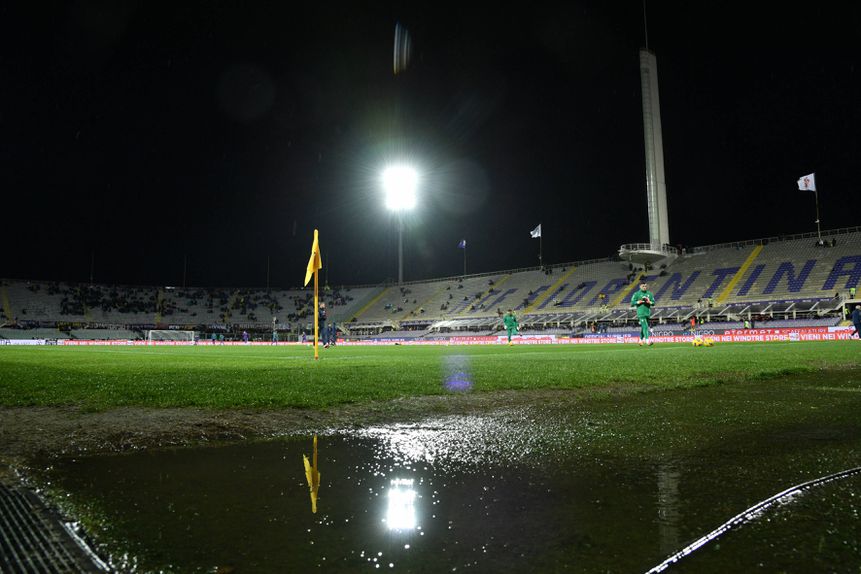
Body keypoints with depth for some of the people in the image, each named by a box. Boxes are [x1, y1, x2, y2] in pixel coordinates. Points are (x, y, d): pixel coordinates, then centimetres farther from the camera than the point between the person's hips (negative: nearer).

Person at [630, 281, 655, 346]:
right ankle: (647, 340, -23)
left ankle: (641, 340, 27)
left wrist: (649, 302, -8)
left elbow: (653, 302, 12)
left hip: (647, 312, 5)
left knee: (643, 327, 14)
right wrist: (638, 302, -16)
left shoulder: (650, 294, 13)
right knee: (645, 326, -16)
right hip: (641, 313, -5)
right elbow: (632, 303, -2)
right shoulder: (636, 294, 0)